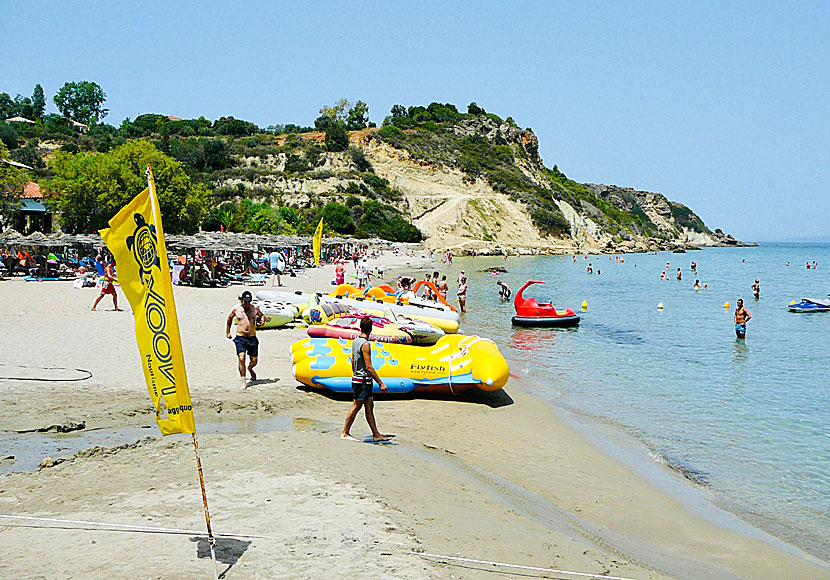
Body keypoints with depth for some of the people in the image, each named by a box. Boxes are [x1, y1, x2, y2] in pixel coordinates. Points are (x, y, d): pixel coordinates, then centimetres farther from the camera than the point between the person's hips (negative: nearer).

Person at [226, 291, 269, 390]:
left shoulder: (255, 308, 0)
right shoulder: (236, 309, -1)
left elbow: (262, 316, 16)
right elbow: (229, 318, 17)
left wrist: (265, 318, -9)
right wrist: (227, 332, 22)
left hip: (252, 338, 2)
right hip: (240, 338, -1)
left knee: (254, 360, 5)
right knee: (241, 358, -17)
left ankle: (250, 369, 42)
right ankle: (243, 382, -9)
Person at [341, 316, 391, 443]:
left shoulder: (355, 341, 9)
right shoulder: (365, 344, -18)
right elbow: (369, 367, -21)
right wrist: (380, 383, -19)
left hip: (357, 378, 9)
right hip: (363, 380, -9)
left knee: (369, 406, 10)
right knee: (356, 406, -1)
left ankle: (376, 434, 13)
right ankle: (345, 433, 8)